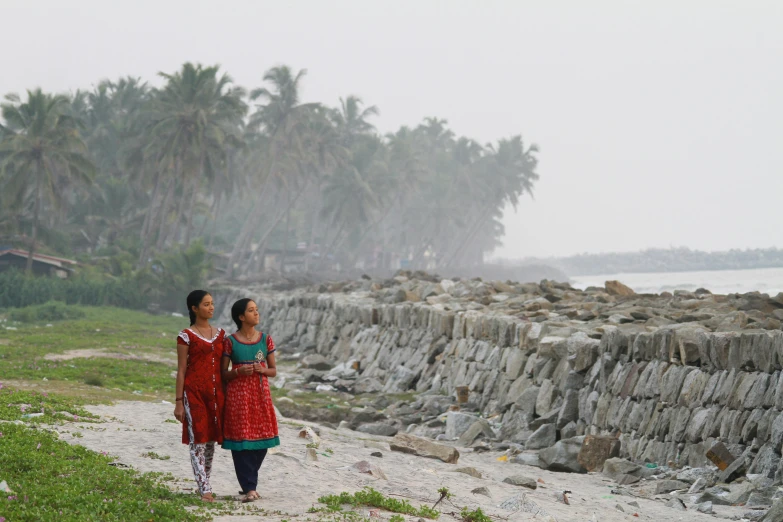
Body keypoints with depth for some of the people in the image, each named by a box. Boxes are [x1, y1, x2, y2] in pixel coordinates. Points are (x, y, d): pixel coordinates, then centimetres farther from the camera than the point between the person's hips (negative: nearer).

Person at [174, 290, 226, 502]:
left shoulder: (220, 334, 11)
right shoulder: (186, 336, -4)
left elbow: (223, 367, 14)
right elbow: (181, 370, -4)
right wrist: (179, 402, -7)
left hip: (216, 392, 5)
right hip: (194, 392, -5)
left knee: (211, 440, 8)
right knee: (198, 440, -6)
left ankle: (204, 484, 18)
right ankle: (205, 490, -8)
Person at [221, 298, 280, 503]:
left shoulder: (265, 339, 6)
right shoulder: (230, 342, -2)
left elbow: (273, 370, 11)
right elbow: (223, 374, 2)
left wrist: (262, 370, -10)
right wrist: (238, 371, -17)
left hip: (261, 395, 3)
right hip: (238, 395, -3)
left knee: (261, 441, 4)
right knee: (241, 441, -6)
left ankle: (249, 483, 21)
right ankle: (249, 488, -4)